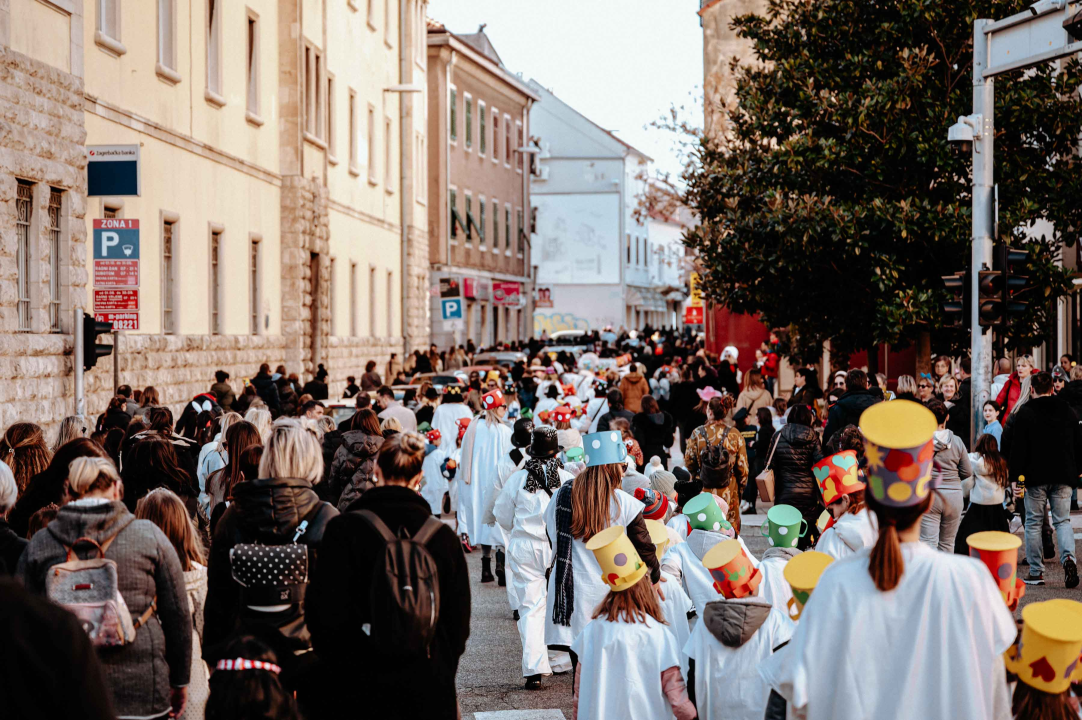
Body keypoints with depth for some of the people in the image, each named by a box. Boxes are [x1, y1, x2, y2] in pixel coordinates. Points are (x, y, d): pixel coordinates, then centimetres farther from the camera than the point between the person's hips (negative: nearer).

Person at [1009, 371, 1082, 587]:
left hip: (1036, 477, -3)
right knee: (1062, 520, 8)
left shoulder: (1024, 413, -4)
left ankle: (1036, 572, 7)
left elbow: (1018, 448, -8)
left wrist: (1017, 477, -4)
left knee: (1034, 523, 6)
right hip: (1064, 477, 3)